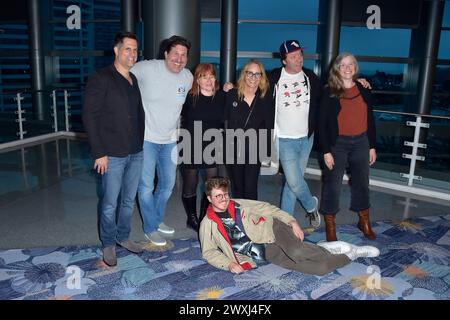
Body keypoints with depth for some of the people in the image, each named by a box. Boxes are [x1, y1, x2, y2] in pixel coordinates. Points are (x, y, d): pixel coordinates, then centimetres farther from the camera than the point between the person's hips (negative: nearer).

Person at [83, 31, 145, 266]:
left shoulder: (134, 80, 11)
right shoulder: (101, 79, -9)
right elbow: (90, 117, -12)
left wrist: (141, 144, 10)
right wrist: (99, 153, -14)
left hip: (136, 153, 6)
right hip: (112, 155, -6)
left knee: (129, 200, 16)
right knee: (109, 204, 5)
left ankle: (123, 237, 34)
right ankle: (108, 244, 24)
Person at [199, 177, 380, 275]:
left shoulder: (239, 205, 5)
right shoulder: (207, 224, 2)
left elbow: (267, 209, 8)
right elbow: (209, 252, 3)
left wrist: (291, 221, -3)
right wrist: (229, 264, -14)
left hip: (271, 230, 2)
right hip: (267, 254, -1)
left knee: (297, 253, -35)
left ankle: (326, 248, -6)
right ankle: (352, 254, -2)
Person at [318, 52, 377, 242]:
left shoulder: (363, 90, 6)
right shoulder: (330, 93, -6)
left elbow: (370, 120, 10)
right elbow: (322, 123, -7)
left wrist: (372, 146, 9)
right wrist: (326, 151, -11)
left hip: (361, 142, 4)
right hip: (338, 143, -3)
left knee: (361, 182, 14)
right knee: (332, 184, 2)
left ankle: (364, 222, 32)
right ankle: (330, 226, 16)